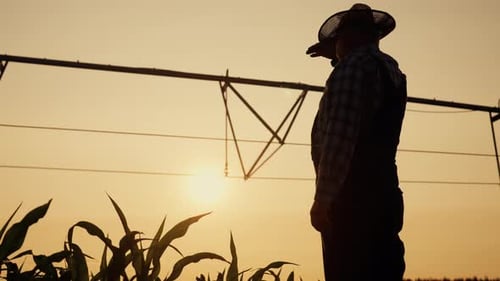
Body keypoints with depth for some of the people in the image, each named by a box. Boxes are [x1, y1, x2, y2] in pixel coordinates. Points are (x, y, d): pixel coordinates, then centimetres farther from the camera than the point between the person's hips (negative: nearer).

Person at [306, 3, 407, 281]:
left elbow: (339, 136, -17)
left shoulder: (354, 64, -7)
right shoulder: (390, 68, 18)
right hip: (382, 196, 9)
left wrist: (322, 200, -15)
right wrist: (338, 58, 43)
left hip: (352, 199, -9)